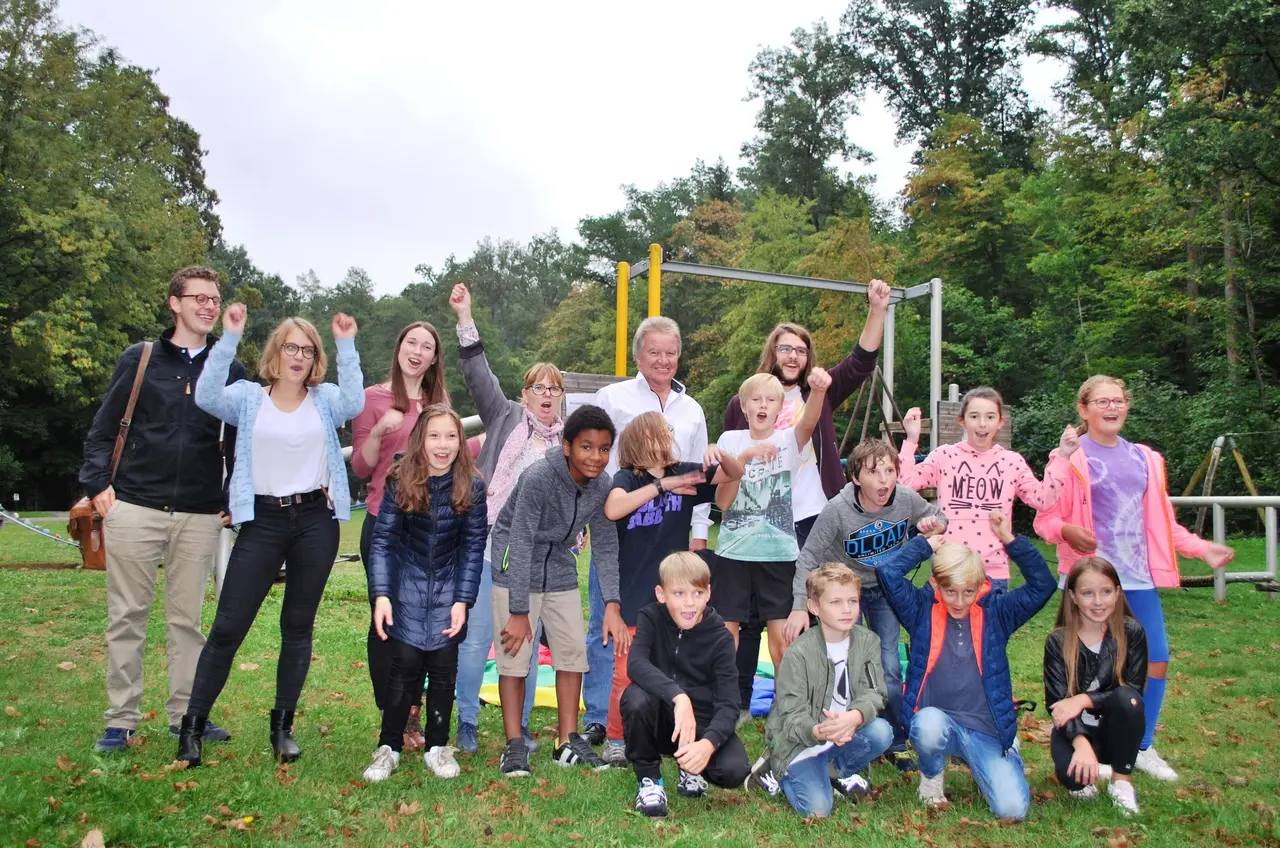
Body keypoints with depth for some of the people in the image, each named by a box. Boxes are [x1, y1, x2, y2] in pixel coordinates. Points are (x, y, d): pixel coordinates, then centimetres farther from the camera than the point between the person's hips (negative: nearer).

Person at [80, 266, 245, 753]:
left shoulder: (230, 371, 8)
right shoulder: (139, 360, 4)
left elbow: (237, 440, 12)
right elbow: (104, 429, 6)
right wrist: (98, 482, -5)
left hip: (200, 515, 1)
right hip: (135, 508, -1)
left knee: (187, 619, 8)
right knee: (127, 617, 5)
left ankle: (185, 715, 18)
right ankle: (120, 720, 14)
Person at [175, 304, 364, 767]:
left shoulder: (325, 399, 7)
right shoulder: (248, 397, 6)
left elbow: (354, 403, -15)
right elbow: (206, 397, -14)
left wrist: (346, 345, -18)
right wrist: (229, 338, -19)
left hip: (316, 520, 1)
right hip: (262, 521, -1)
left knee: (298, 626, 9)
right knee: (228, 626, -1)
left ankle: (283, 725, 21)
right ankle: (193, 724, 13)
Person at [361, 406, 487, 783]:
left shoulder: (471, 486, -10)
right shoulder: (400, 482, -11)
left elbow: (473, 546, -6)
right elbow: (383, 541, -8)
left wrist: (462, 600, -10)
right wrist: (381, 595, -17)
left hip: (449, 588, 1)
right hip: (407, 585, -1)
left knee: (443, 667, 3)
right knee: (405, 664, -4)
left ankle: (438, 746, 19)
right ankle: (388, 747, 11)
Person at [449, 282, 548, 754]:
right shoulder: (506, 418, 7)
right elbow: (478, 375, -1)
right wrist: (465, 318, -8)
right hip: (489, 544, -2)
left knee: (527, 642, 7)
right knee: (477, 637, 1)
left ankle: (520, 725, 21)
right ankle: (467, 723, 16)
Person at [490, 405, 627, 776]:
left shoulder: (602, 484, -10)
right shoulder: (538, 477, -27)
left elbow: (605, 546, -5)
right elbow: (521, 544, -26)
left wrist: (612, 604, -15)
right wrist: (519, 612, -25)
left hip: (560, 571, 6)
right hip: (516, 569, -6)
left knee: (573, 652, 5)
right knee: (515, 655, -6)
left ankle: (568, 742, 16)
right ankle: (515, 745, 5)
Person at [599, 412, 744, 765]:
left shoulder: (684, 473, 4)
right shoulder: (627, 477, -8)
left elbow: (736, 473, 9)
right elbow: (613, 510, -28)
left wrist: (719, 453, -13)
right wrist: (661, 485, -25)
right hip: (634, 594, -4)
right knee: (627, 674, 2)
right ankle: (615, 740, 19)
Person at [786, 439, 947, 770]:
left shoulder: (906, 499, -21)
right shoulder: (838, 509, -29)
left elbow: (936, 516, 1)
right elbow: (809, 557, -20)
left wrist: (935, 524, -24)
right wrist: (800, 606, -27)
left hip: (885, 588, 2)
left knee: (889, 667, 1)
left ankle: (895, 743, 19)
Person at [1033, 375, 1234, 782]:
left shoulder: (1144, 459, 13)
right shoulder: (1071, 459, -4)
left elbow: (1160, 520, 17)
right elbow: (1045, 519, -8)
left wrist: (1202, 548, 7)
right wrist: (1065, 531, -28)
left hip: (1139, 576, 6)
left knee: (1156, 661, 9)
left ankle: (1143, 748, 28)